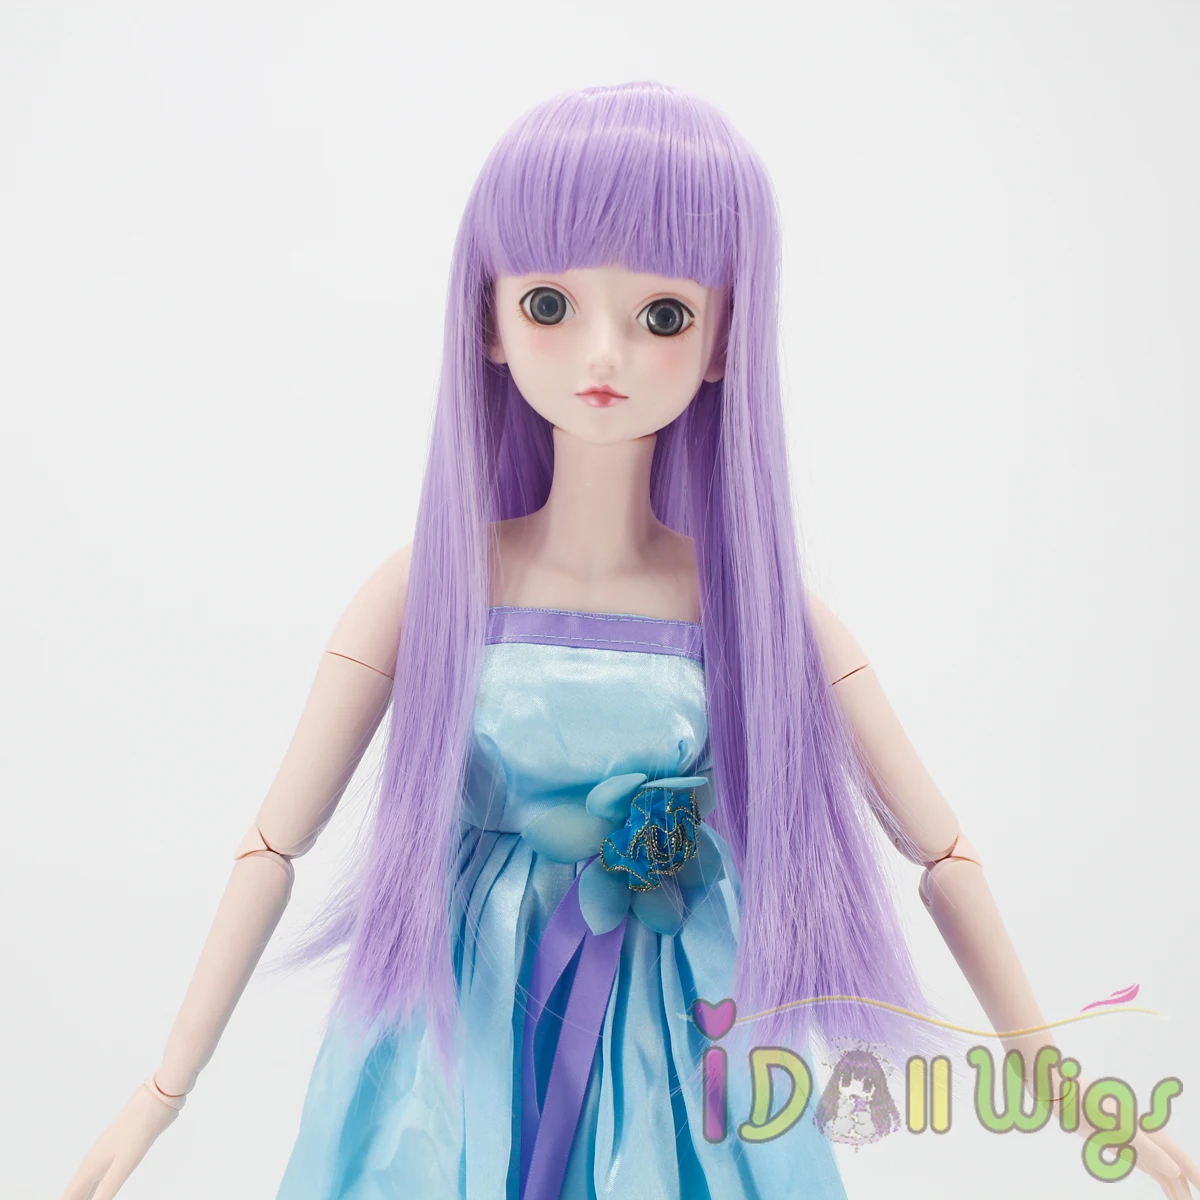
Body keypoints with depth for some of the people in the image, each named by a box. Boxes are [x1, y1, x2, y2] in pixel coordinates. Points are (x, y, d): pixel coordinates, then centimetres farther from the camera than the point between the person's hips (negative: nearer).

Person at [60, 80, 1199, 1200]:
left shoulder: (755, 598, -10)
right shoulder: (428, 585, -11)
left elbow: (939, 848, -4)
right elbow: (273, 844, -6)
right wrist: (165, 1089, -4)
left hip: (674, 1060, 1)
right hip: (461, 1043, 0)